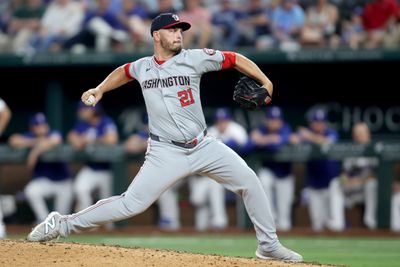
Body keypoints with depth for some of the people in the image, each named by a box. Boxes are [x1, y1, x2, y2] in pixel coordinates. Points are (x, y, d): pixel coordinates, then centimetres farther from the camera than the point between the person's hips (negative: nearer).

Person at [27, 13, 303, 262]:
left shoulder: (194, 58, -5)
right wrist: (100, 89, 13)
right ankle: (62, 224, 0)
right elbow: (123, 71, 26)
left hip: (204, 146, 1)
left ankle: (269, 244, 8)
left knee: (248, 180, -8)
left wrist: (265, 82, -12)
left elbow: (235, 59, -2)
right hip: (166, 153, -1)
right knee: (131, 204, -11)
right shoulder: (142, 67, 2)